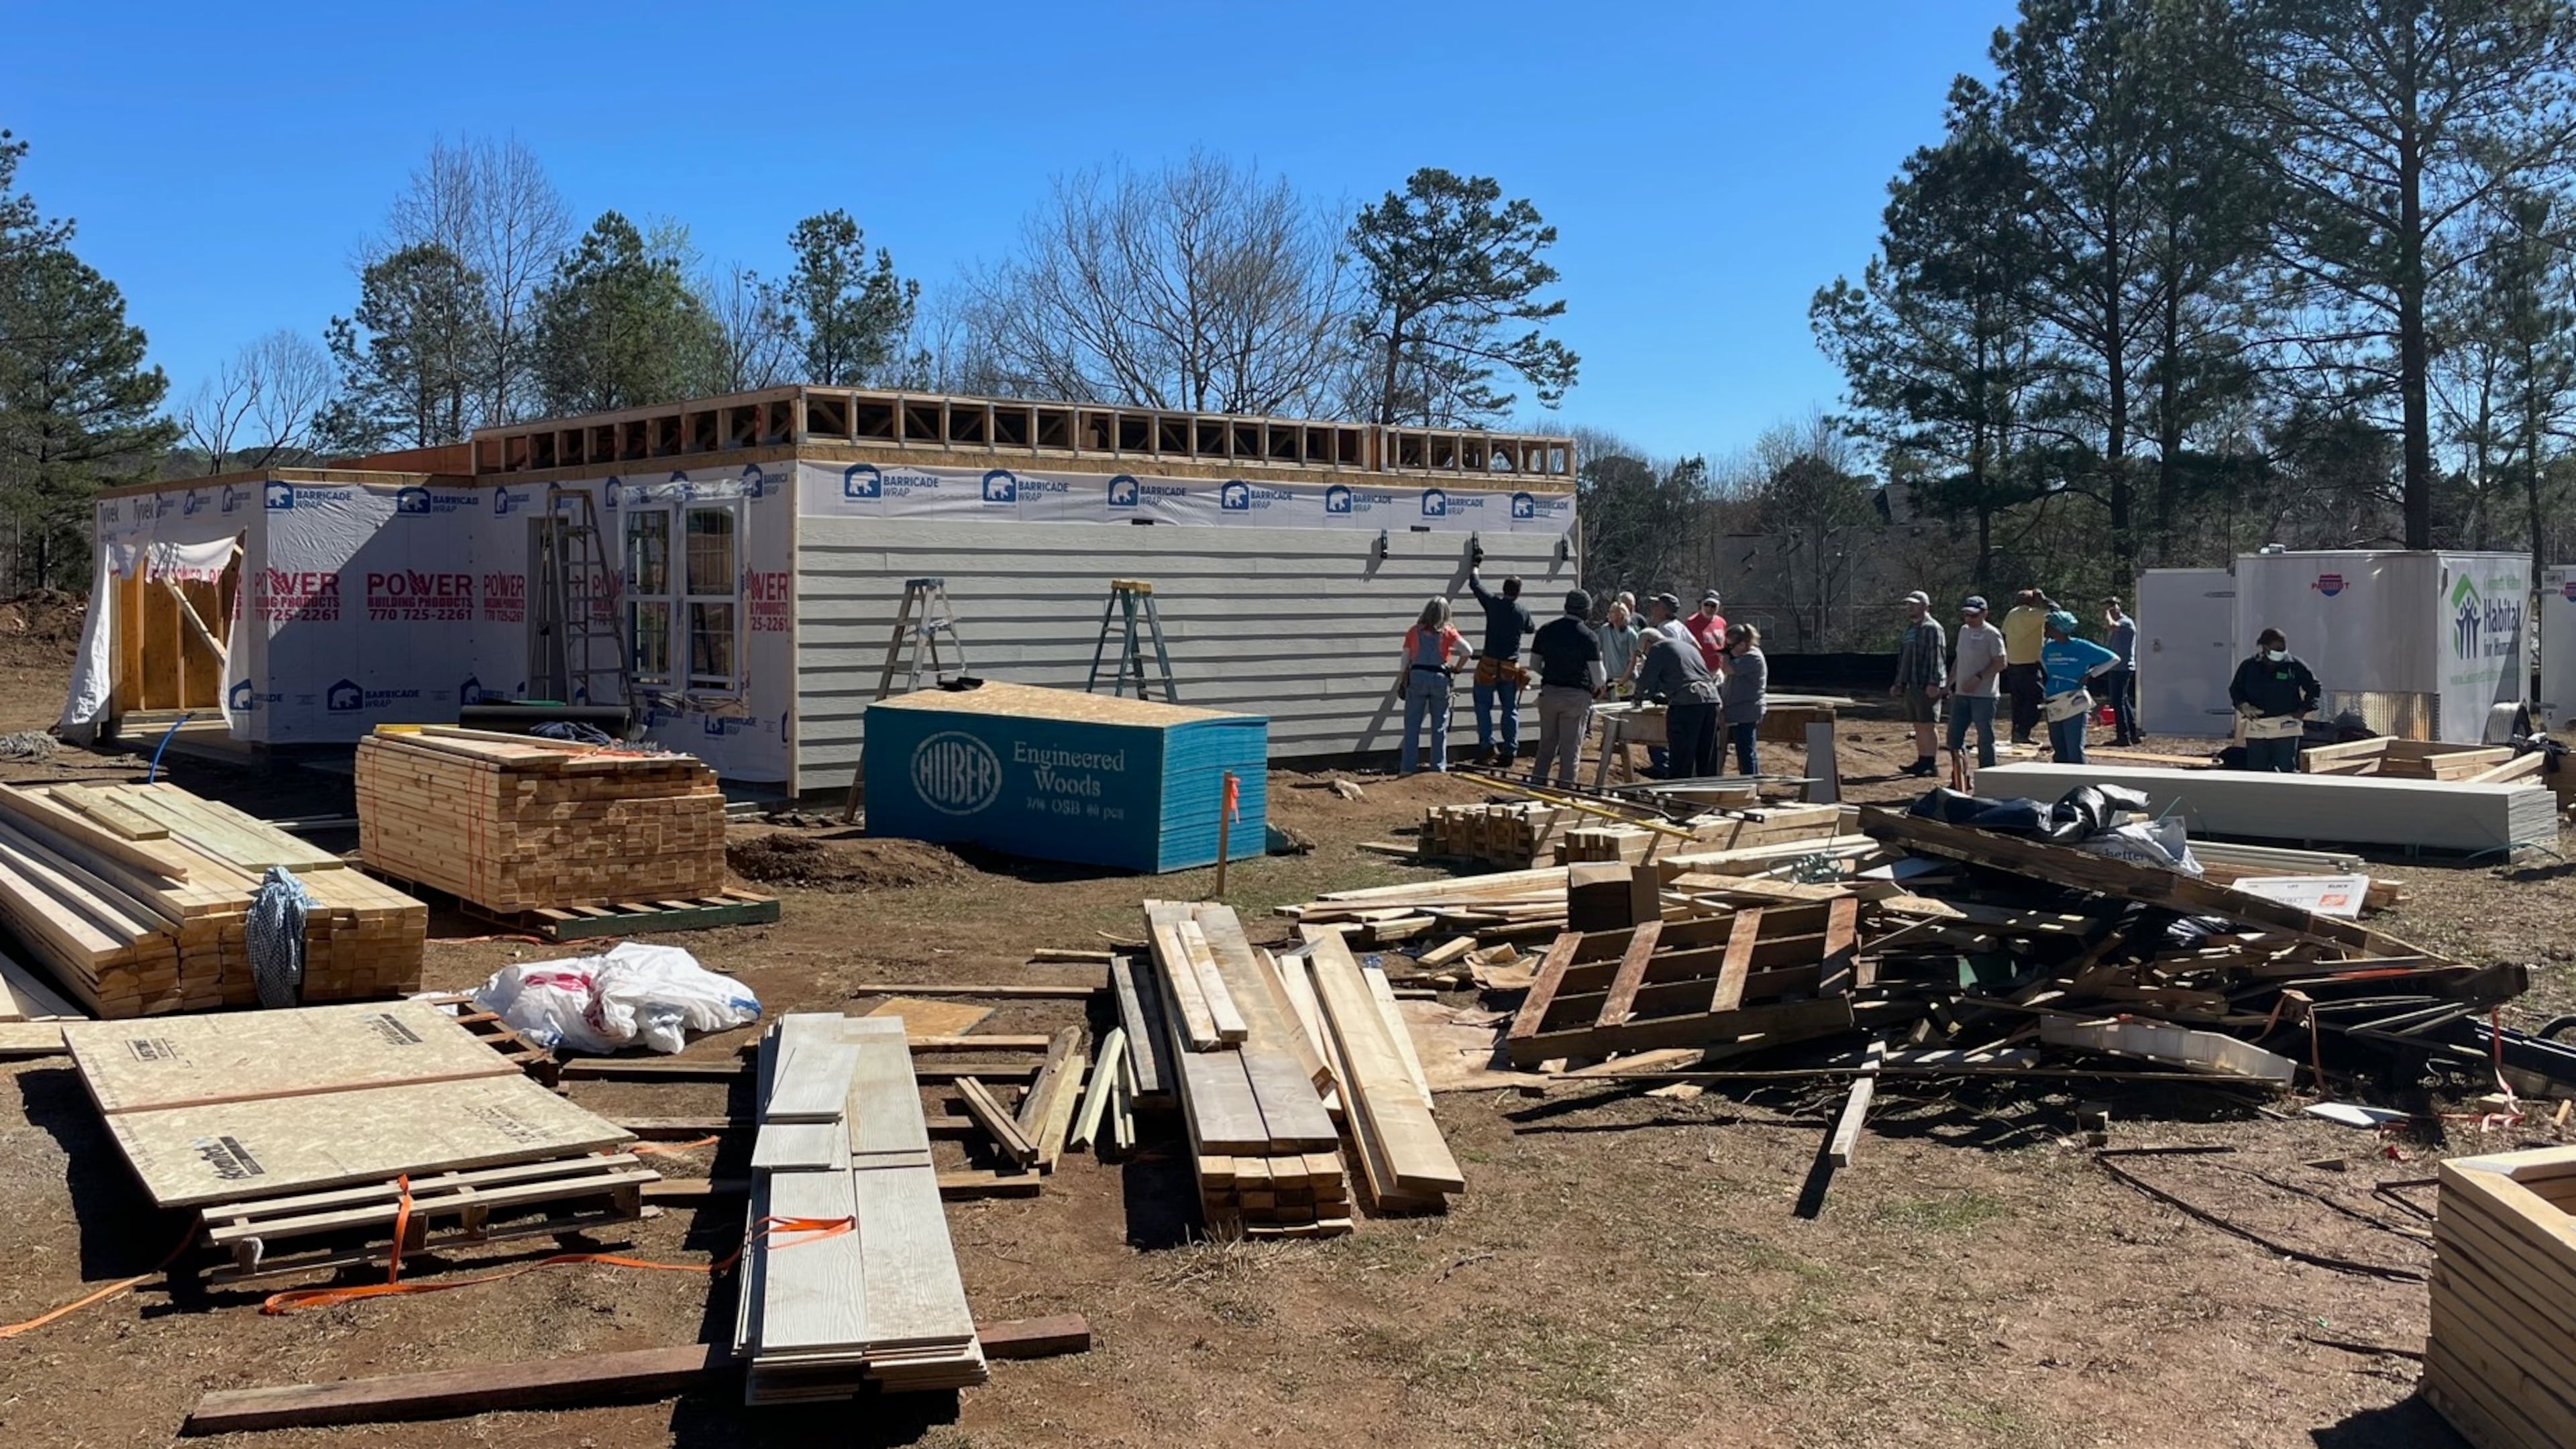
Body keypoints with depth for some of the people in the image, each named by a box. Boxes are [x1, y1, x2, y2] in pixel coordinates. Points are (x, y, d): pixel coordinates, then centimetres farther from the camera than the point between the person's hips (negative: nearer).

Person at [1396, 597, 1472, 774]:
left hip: (1417, 678, 1)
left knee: (1412, 726, 5)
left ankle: (1407, 767, 3)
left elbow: (1405, 659, 5)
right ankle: (1438, 767, 8)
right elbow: (1467, 651, -8)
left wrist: (1402, 680, 11)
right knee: (1439, 726, 8)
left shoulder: (1414, 631, 6)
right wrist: (1456, 669, 6)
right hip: (1440, 679, -1)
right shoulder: (1447, 633, 3)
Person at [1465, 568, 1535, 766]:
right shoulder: (1523, 611, 0)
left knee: (1483, 706, 7)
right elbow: (1531, 628, 22)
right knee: (1511, 710, 9)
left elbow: (1475, 584, 9)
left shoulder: (1493, 603, -5)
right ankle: (1510, 752, 7)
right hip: (1511, 668, 2)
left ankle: (1487, 745, -6)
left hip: (1489, 665, -2)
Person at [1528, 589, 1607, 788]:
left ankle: (1536, 786, 17)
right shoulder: (1589, 637, -10)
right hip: (1577, 695, -4)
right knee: (1571, 749, 4)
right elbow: (1598, 678, -9)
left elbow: (1535, 665, 9)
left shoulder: (1546, 630, 4)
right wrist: (1597, 688, 12)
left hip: (1548, 693, 4)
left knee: (1546, 745, 15)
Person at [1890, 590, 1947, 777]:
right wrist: (1898, 683, 23)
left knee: (1926, 725, -8)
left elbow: (1937, 657, -16)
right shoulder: (1910, 627, 20)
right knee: (1918, 726, 12)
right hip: (1910, 685, 9)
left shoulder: (1932, 628, -9)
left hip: (1926, 686, -9)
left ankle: (1930, 765, -5)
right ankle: (1922, 762, 18)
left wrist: (1934, 683, -23)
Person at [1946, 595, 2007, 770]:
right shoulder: (1964, 631, 15)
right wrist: (1949, 683, 17)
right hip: (1961, 694, 8)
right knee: (1954, 736, 7)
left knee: (1985, 738, -2)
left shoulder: (1991, 634, -9)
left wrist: (1978, 678, -19)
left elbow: (2000, 663, -13)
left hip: (1984, 695, -8)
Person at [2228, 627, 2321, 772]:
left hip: (2285, 728, -2)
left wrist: (2301, 712, -1)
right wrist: (2244, 707, -4)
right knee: (2255, 770, 4)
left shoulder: (2295, 666, 0)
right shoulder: (2249, 667, 5)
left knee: (2286, 771, -5)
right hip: (2256, 728, 2)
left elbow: (2315, 689, 7)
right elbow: (2235, 690, 15)